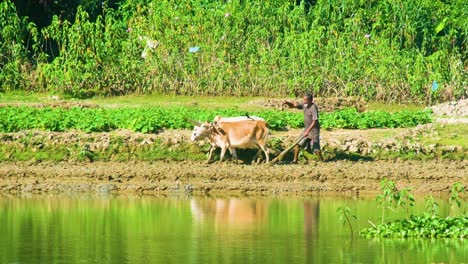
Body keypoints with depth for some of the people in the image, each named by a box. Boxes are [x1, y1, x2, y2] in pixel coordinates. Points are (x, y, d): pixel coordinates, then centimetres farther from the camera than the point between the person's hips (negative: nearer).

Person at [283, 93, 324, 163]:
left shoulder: (313, 108, -22)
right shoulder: (304, 105, 1)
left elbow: (315, 121, -27)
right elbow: (293, 105, 4)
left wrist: (308, 131, -31)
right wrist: (287, 103, -17)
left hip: (313, 130, -8)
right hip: (306, 129, 8)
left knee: (315, 148, -6)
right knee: (297, 144, 2)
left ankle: (322, 161, 9)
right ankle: (295, 160, 9)